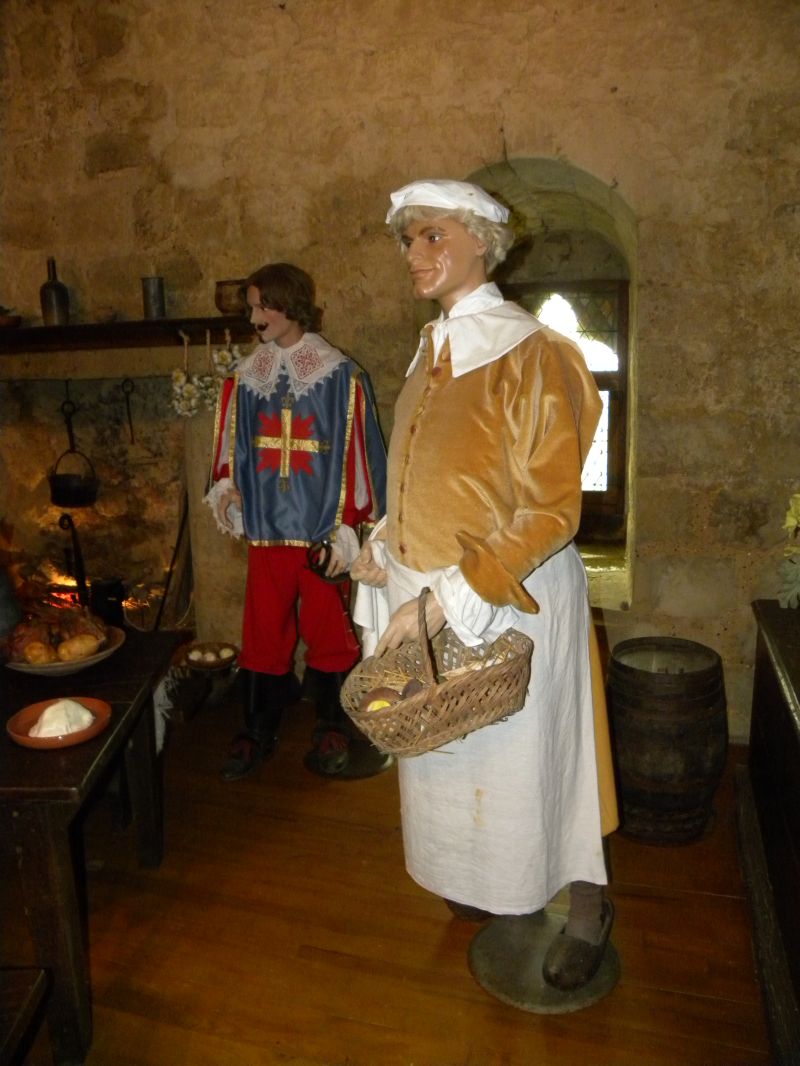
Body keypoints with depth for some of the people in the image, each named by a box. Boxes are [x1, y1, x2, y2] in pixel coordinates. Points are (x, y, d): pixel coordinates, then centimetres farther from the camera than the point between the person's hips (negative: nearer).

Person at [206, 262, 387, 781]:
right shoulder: (245, 377, 7)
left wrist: (347, 528, -10)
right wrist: (225, 486, -6)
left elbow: (358, 454, -7)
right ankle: (259, 731, 26)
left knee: (329, 633, 8)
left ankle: (333, 728, 27)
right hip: (266, 529, 4)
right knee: (263, 634, 10)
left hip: (321, 530, -3)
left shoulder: (341, 376, -5)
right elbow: (232, 443, 13)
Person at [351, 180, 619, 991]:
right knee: (453, 753, 20)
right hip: (435, 598, 8)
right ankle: (491, 885, 46)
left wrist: (446, 598, -24)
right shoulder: (431, 353, 8)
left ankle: (586, 906, 36)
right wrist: (386, 545, 0)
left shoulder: (529, 354, -17)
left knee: (525, 754, 9)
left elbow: (551, 510, -20)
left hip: (513, 600, -7)